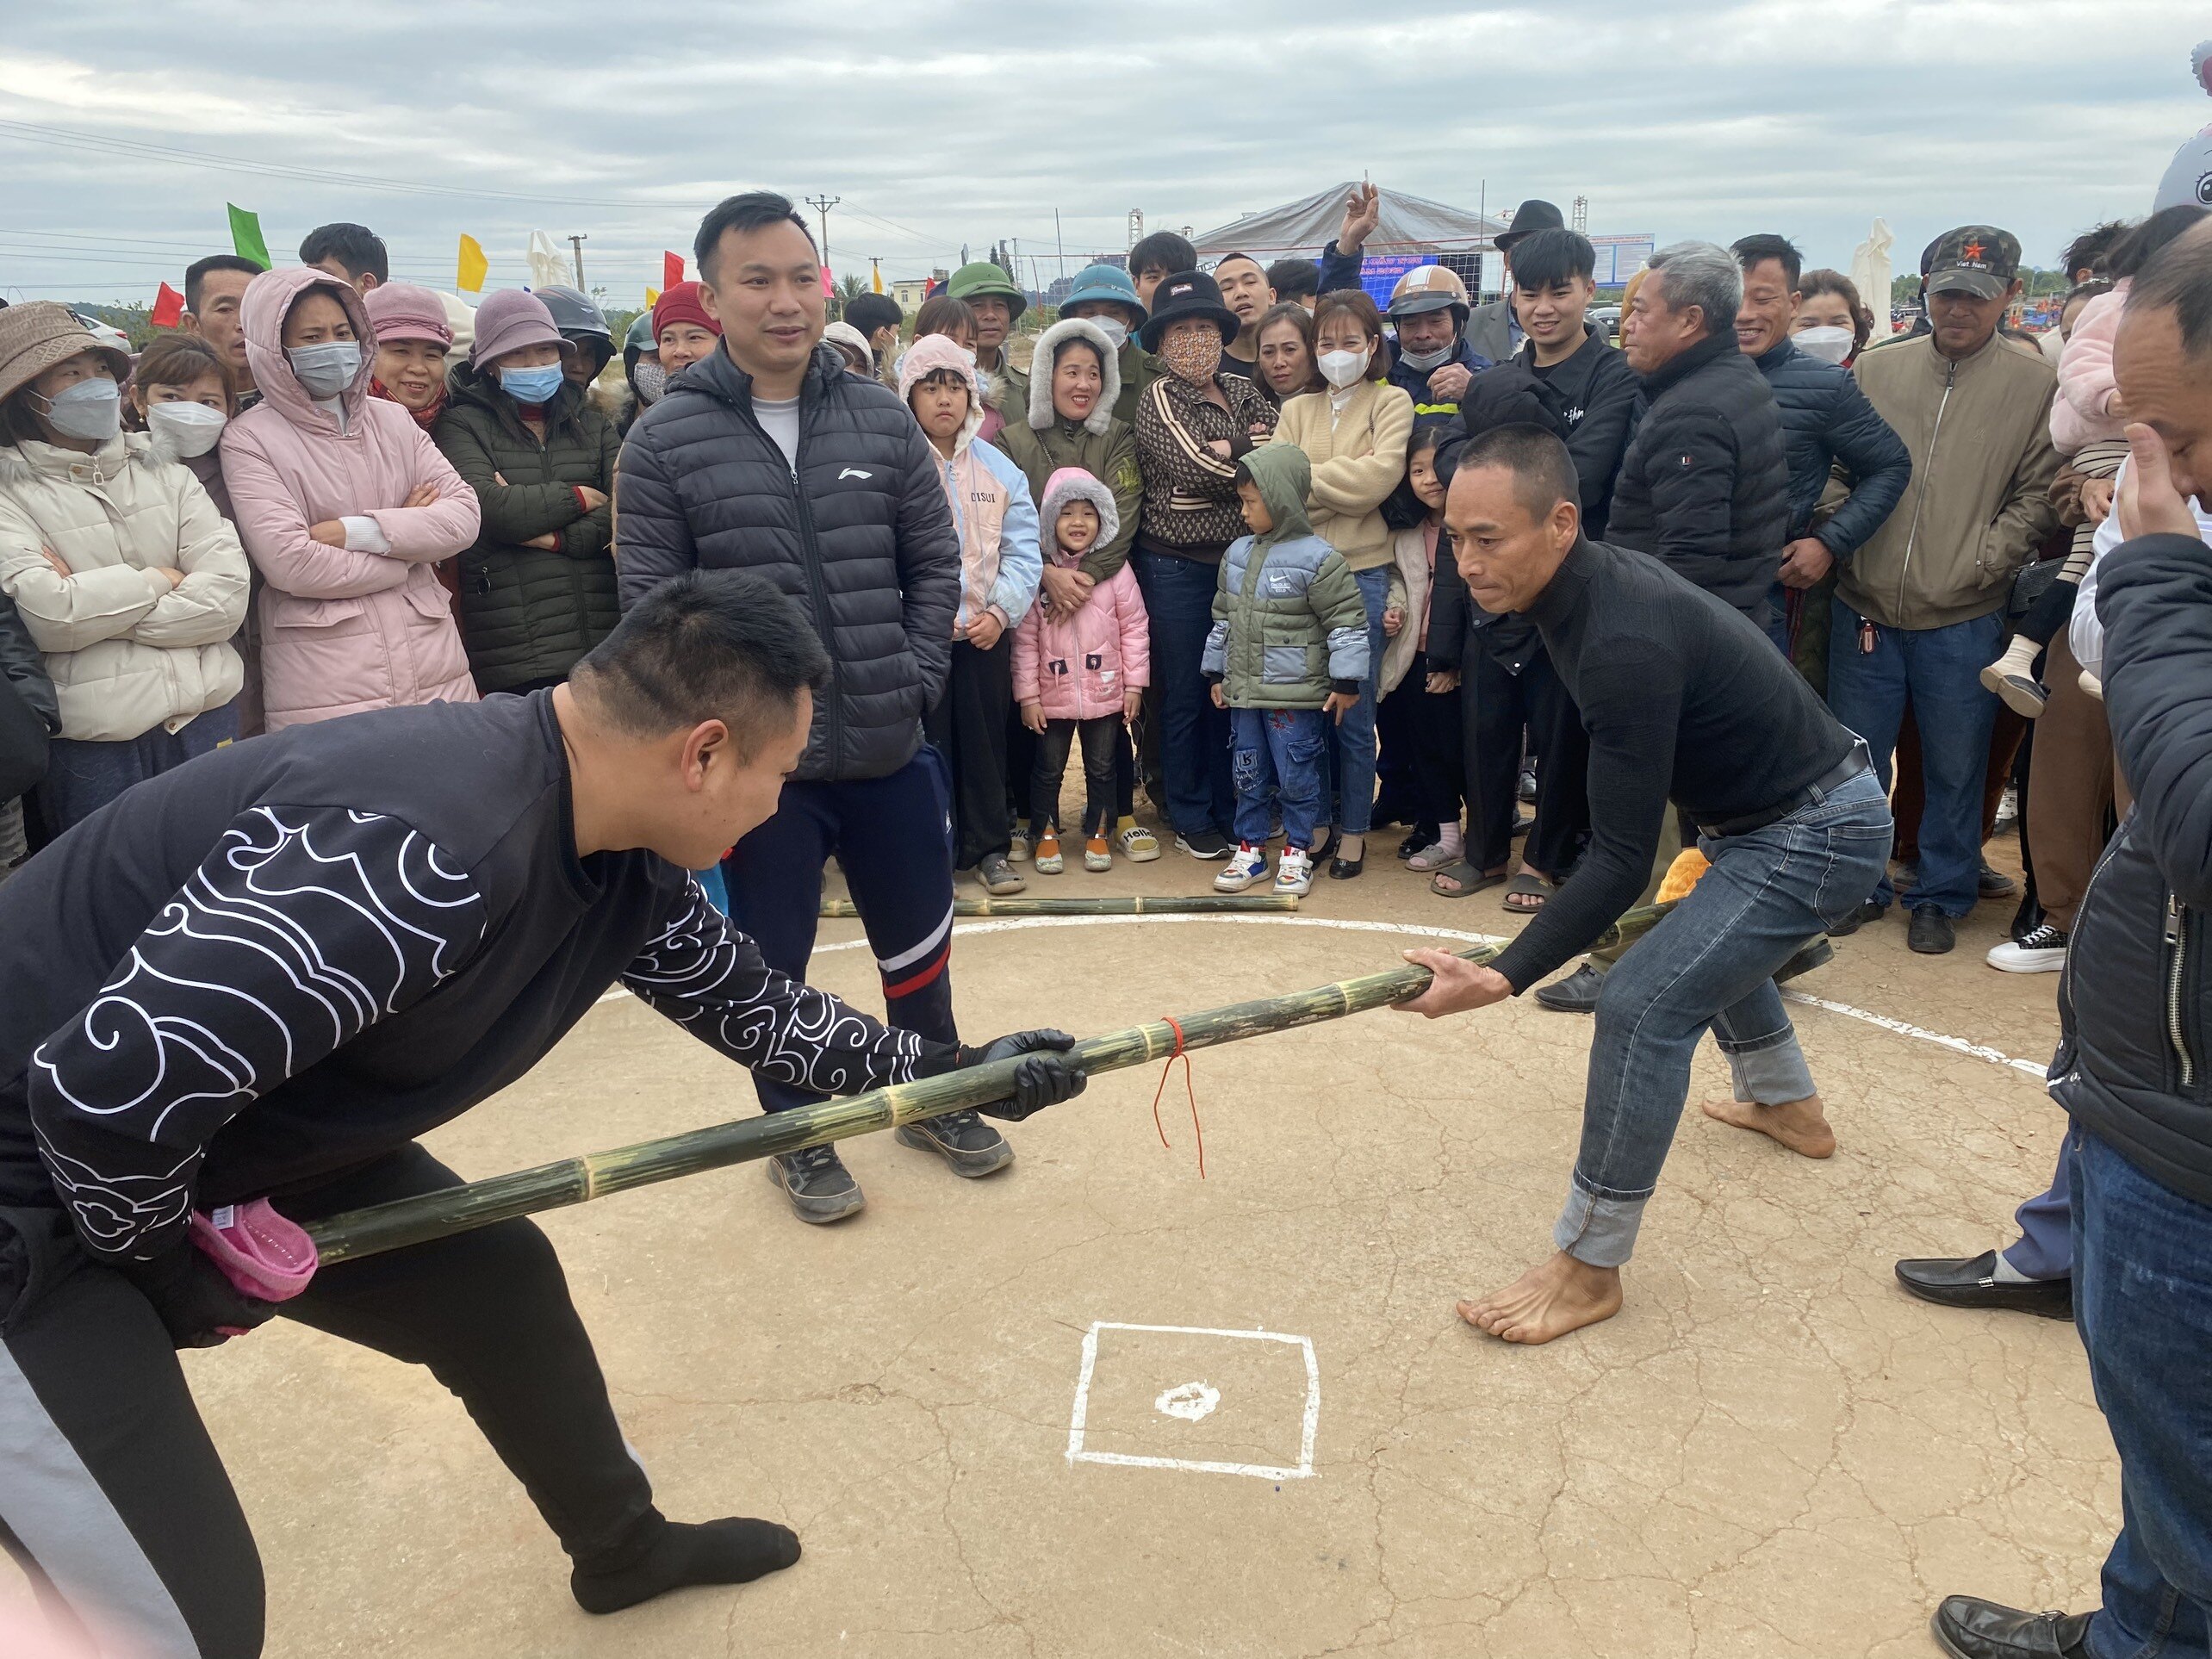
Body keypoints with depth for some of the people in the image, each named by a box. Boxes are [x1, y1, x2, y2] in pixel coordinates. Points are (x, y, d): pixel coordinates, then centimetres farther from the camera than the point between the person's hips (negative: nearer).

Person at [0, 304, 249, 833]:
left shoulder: (161, 468, 10)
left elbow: (227, 595, -4)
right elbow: (48, 618, -16)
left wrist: (94, 606, -9)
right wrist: (158, 580, -5)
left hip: (208, 716, 4)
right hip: (92, 744, -3)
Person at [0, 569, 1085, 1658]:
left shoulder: (622, 860, -6)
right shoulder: (431, 850, -36)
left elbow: (744, 999, 10)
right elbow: (109, 1082, -34)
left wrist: (947, 1071, 14)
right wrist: (177, 1263, -15)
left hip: (238, 1139, 9)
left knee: (499, 1283, 16)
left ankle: (622, 1549, 40)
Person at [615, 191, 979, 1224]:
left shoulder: (881, 420, 2)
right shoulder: (664, 441, -6)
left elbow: (935, 562, 8)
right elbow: (651, 606, -6)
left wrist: (917, 677, -2)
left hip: (887, 748, 3)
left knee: (919, 941, 17)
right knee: (773, 964, 11)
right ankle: (798, 1136, 33)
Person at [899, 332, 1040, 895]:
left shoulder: (999, 467, 6)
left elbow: (1022, 549, 3)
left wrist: (1001, 611, -10)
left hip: (987, 631, 3)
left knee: (985, 741, 9)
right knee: (928, 743, 4)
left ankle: (989, 848, 20)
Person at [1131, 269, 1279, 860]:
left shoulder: (1245, 391, 10)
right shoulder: (1158, 400, -5)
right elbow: (1195, 469, -20)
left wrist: (1226, 448, -16)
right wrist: (1254, 448, -8)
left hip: (1242, 562, 5)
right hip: (1178, 568, -5)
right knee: (1185, 696, 5)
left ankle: (1230, 806, 26)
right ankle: (1191, 819, 17)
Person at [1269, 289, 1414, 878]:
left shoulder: (1391, 402, 4)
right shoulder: (1297, 410, 14)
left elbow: (1379, 476, -12)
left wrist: (1305, 477, -6)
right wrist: (1341, 489, -13)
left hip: (1364, 574, -3)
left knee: (1354, 718, 3)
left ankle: (1353, 832, 15)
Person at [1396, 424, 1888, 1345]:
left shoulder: (1626, 643, -32)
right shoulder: (1600, 579, -3)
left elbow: (1622, 860, -32)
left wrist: (1504, 977, -35)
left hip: (1817, 836, -11)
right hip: (1772, 811, 11)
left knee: (1642, 1003, -19)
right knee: (1709, 936, 34)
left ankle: (1587, 1269, -7)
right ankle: (1790, 1106, 57)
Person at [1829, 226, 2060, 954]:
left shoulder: (2035, 383, 0)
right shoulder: (1876, 369, 6)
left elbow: (2038, 496, -1)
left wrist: (1979, 565, -11)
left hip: (1964, 621, -2)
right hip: (1865, 608, 2)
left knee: (1955, 771, 9)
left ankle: (1942, 898, 26)